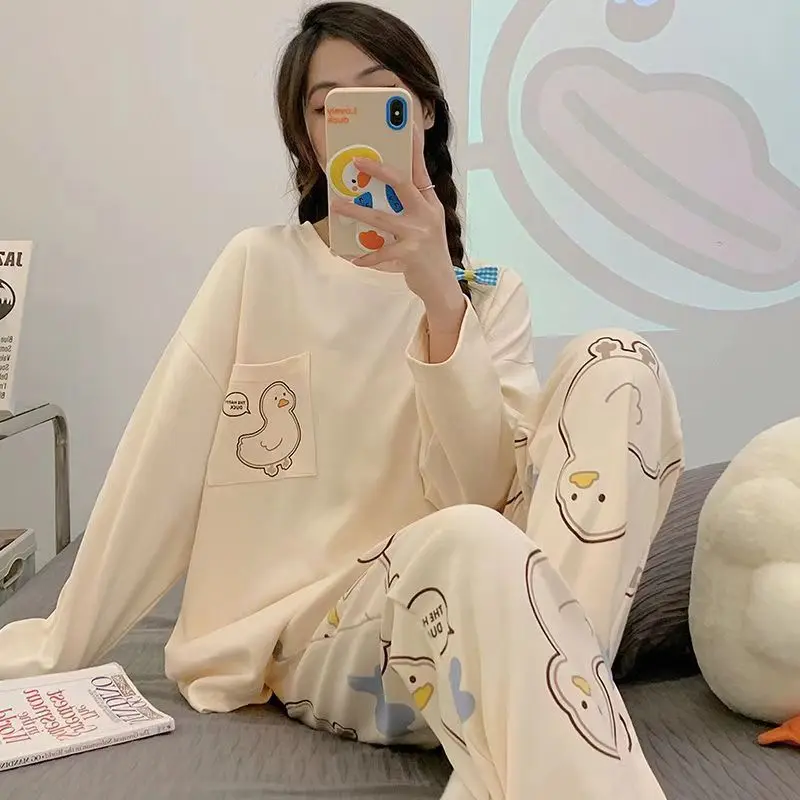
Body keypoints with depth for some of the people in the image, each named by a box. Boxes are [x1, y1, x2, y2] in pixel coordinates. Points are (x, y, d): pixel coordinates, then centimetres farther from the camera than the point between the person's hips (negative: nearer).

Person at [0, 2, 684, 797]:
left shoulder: (491, 295, 9)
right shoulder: (261, 266, 2)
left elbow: (483, 489, -7)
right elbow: (160, 469, 2)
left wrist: (439, 300, -20)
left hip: (453, 606, 4)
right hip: (311, 628, -4)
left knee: (614, 363, -19)